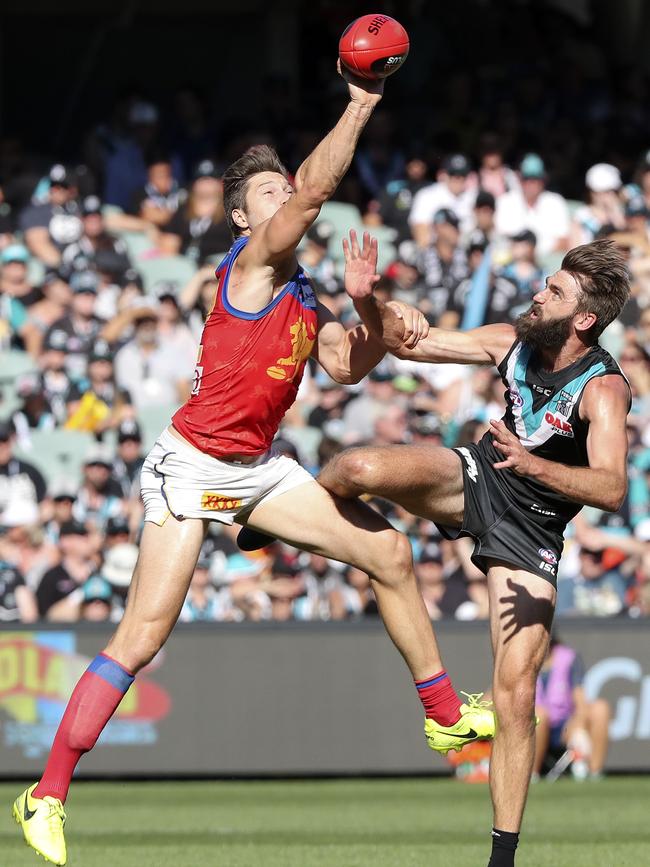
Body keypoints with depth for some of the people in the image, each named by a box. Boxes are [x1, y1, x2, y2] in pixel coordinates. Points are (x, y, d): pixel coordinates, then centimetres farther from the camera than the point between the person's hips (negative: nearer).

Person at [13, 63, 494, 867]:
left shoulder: (301, 294, 14)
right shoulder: (249, 261, -11)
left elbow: (344, 364, 10)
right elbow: (314, 189, -24)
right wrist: (359, 106, -21)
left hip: (258, 467, 9)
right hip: (193, 465, -8)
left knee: (388, 551, 7)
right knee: (144, 633, -14)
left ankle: (446, 714, 21)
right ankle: (47, 796, -8)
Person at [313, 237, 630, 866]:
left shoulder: (604, 388, -22)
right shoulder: (514, 344, -5)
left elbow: (611, 488, -36)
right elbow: (408, 342, 5)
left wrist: (532, 464, -49)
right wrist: (367, 301, -13)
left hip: (530, 532, -3)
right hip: (474, 481, 3)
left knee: (515, 690, -11)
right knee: (362, 468, -26)